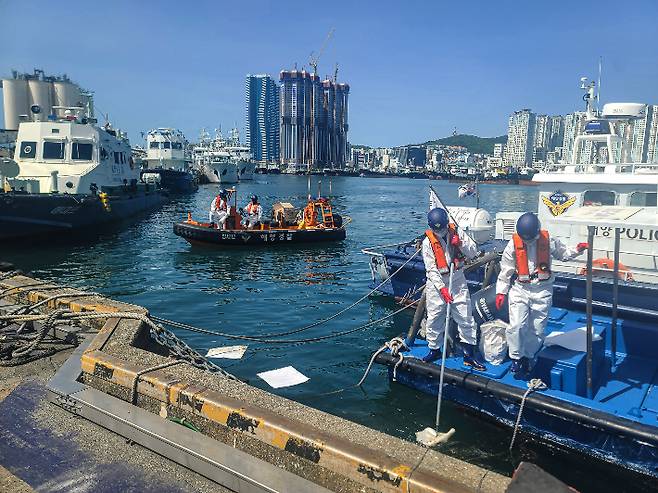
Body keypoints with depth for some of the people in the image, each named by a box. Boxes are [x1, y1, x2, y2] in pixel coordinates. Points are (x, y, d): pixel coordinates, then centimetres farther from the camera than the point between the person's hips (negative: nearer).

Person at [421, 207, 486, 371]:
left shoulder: (456, 233, -2)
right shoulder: (428, 242, -9)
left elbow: (474, 253, -2)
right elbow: (431, 269, -12)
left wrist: (460, 243, -20)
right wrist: (442, 288, -20)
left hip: (457, 280, 1)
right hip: (436, 282, -1)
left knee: (466, 317, 1)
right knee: (434, 318, 6)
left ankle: (469, 354, 11)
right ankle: (435, 349, 26)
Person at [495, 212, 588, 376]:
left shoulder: (548, 241, -3)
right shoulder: (513, 244, -6)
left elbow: (563, 253, 17)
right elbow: (505, 270, 1)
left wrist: (577, 250, -3)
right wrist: (501, 292, 1)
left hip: (542, 291, 2)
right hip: (519, 290, -1)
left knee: (537, 329, 6)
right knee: (517, 326, -14)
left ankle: (527, 357, 26)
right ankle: (516, 357, 5)